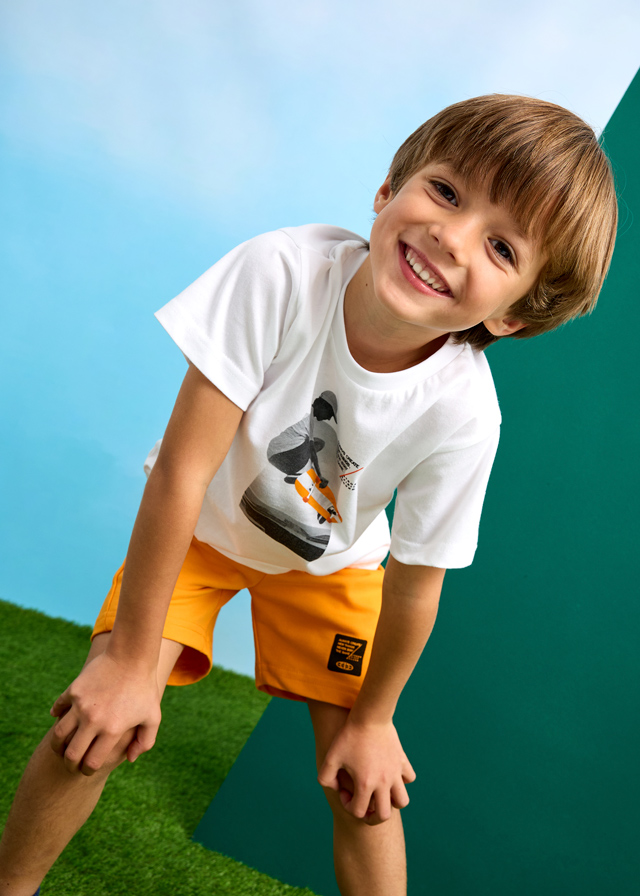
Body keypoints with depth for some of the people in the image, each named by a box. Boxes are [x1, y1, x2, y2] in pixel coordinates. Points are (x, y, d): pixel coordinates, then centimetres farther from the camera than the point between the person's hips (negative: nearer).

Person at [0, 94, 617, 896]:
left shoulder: (462, 413, -32)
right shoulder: (284, 271, -37)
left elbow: (414, 585, -17)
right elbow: (184, 467, -31)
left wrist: (371, 718, -2)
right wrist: (132, 659, -24)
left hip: (326, 557, 1)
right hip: (197, 522, 0)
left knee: (361, 785, 0)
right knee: (97, 726, -11)